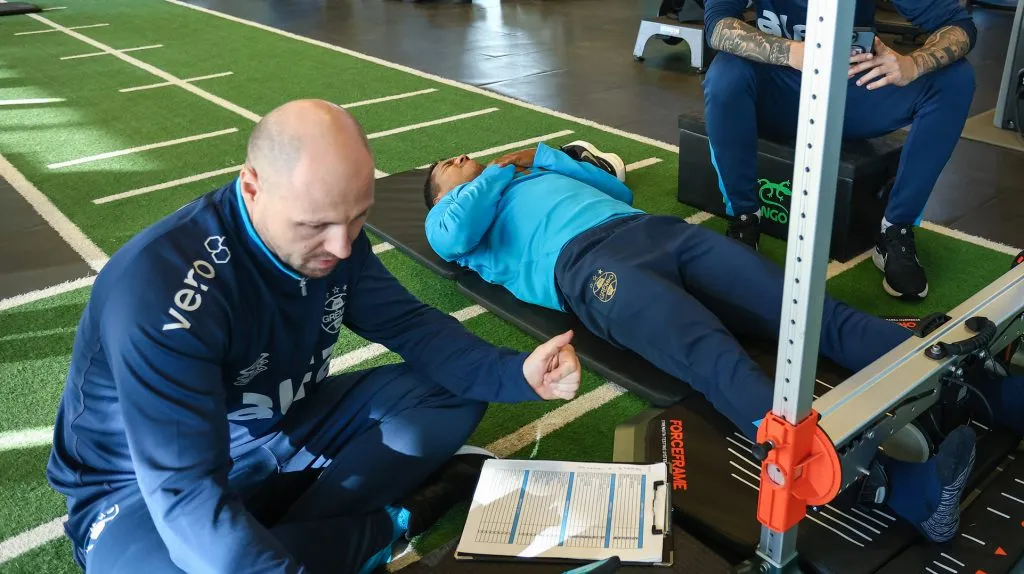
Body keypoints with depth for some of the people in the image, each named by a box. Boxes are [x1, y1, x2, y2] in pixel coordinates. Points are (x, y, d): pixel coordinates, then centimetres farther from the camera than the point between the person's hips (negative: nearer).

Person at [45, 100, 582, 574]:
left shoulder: (329, 232, -12)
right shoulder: (160, 290, -34)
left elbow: (408, 324, -4)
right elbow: (187, 494, -37)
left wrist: (515, 373, -20)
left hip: (287, 432, 6)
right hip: (150, 491, -6)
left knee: (454, 390, -5)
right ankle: (391, 519, -17)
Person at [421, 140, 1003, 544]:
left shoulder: (538, 173, 40)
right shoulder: (455, 216, 24)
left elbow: (617, 186, 33)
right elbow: (452, 236, -1)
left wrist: (543, 156, 27)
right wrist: (501, 170, 14)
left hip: (657, 231, 7)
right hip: (585, 262, -7)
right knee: (717, 359, -33)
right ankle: (893, 483, -51)